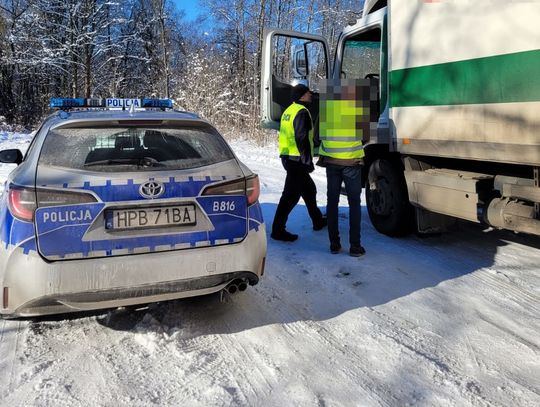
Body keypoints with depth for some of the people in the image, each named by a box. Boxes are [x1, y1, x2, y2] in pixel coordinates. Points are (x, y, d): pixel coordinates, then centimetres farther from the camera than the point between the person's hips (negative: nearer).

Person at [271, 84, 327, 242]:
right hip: (297, 160, -11)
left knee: (309, 190, 22)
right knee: (291, 195, -6)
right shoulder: (302, 112, -14)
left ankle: (318, 221, 35)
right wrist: (308, 161, -19)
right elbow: (302, 139, -21)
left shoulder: (289, 110, 16)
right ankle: (278, 230, -2)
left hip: (287, 157, 11)